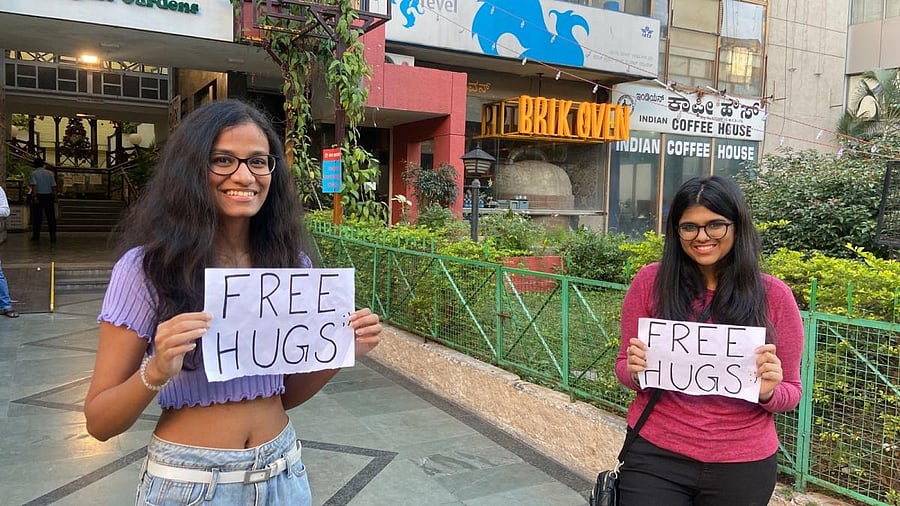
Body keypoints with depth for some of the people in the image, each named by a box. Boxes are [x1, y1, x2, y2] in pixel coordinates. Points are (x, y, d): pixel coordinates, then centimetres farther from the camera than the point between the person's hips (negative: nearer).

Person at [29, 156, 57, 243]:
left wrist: (35, 197, -18)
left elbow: (34, 185, -14)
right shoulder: (50, 173, 4)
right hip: (48, 196, 1)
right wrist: (55, 197, 6)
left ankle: (36, 236, 13)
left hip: (38, 196, -1)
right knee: (51, 217, 2)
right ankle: (53, 236, -3)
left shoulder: (34, 173, -3)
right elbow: (53, 186, 1)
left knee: (37, 217, 7)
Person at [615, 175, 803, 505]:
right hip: (654, 455, -1)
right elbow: (624, 366, 3)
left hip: (742, 465, 1)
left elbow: (791, 392, 3)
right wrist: (635, 371, -19)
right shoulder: (651, 281, -6)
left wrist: (769, 392, -18)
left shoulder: (774, 295, -5)